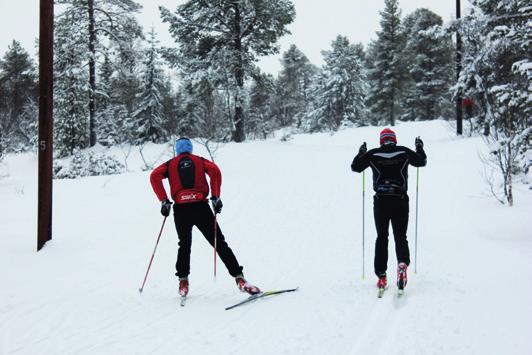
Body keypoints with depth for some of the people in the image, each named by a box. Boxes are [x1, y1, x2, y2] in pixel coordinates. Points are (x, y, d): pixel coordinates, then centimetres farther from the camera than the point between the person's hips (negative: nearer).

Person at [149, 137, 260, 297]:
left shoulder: (170, 164, 18)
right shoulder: (200, 161, 17)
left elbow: (154, 176, 0)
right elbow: (215, 171, -4)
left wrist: (164, 200, 0)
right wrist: (216, 197, -3)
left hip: (180, 209, 1)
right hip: (200, 206, -1)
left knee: (185, 245, 21)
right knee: (220, 243, 1)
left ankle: (183, 282, 14)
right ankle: (239, 278, -7)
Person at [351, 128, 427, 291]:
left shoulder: (372, 154, 0)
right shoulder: (404, 152, 0)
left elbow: (355, 167, 11)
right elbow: (421, 161, 14)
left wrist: (361, 153, 27)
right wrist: (420, 148, 31)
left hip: (380, 201, 0)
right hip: (400, 201, 0)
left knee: (381, 238, 12)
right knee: (400, 237, 7)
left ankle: (381, 274, 7)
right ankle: (403, 263, -23)